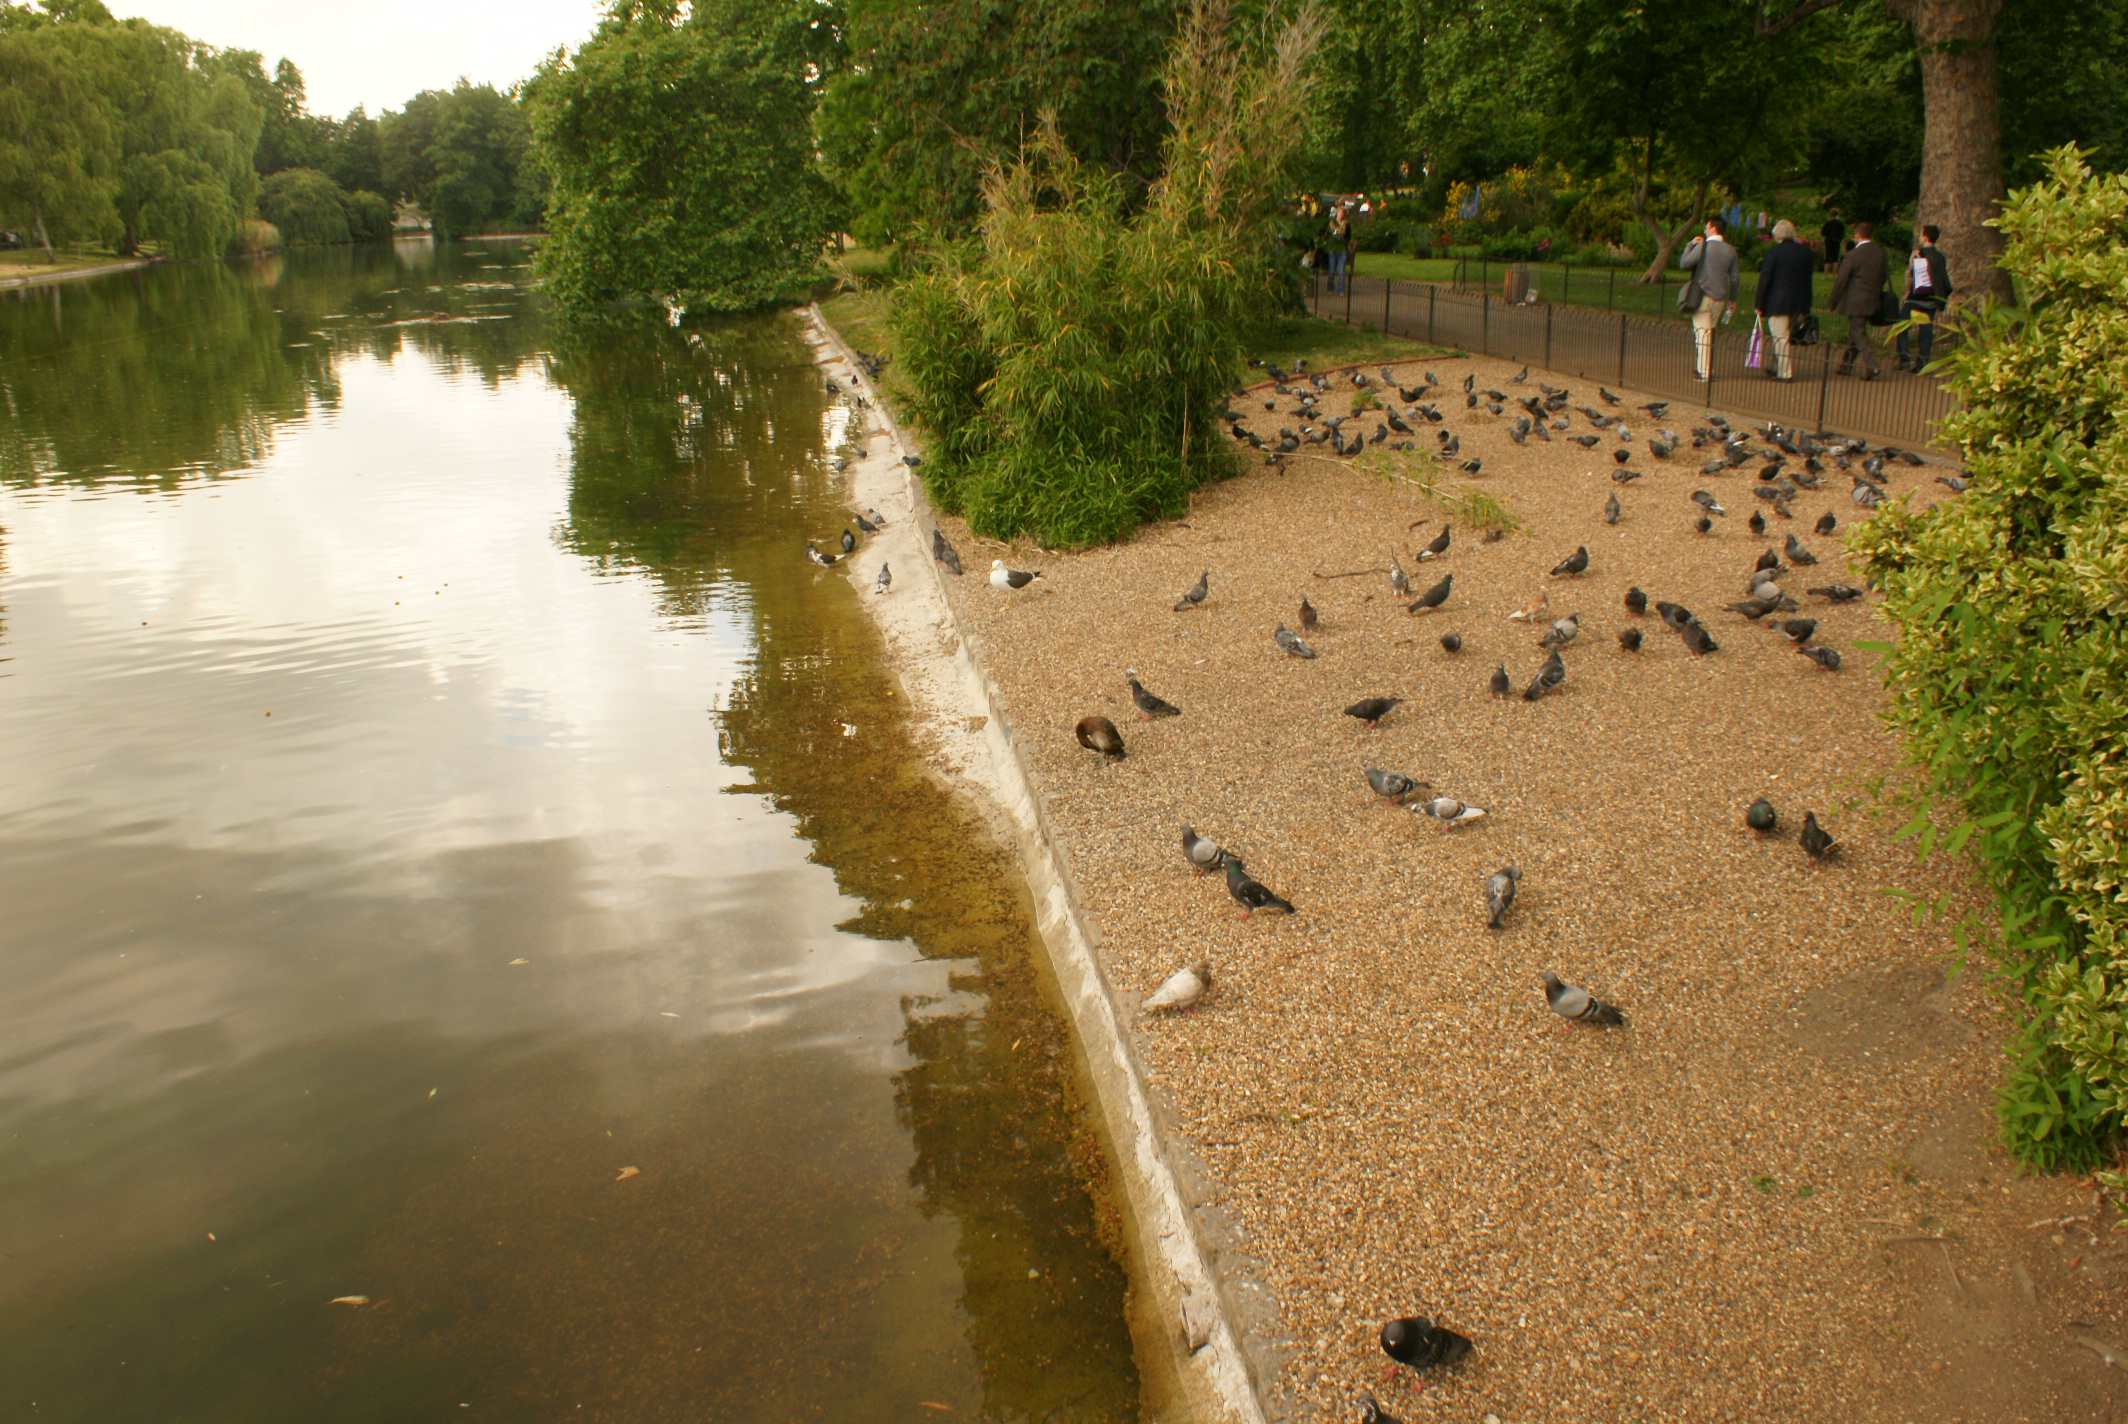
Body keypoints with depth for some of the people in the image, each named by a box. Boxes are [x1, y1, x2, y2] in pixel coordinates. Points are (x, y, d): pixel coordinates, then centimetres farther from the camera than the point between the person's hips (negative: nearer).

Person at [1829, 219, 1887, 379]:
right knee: (1855, 333, 18)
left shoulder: (1852, 255, -16)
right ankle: (1846, 365, 26)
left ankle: (1871, 366, -17)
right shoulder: (1880, 252, 3)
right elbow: (1882, 277, 11)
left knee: (1859, 335, -5)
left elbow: (1841, 281, -12)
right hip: (1872, 301, 7)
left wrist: (1833, 303, -2)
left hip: (1855, 302, -7)